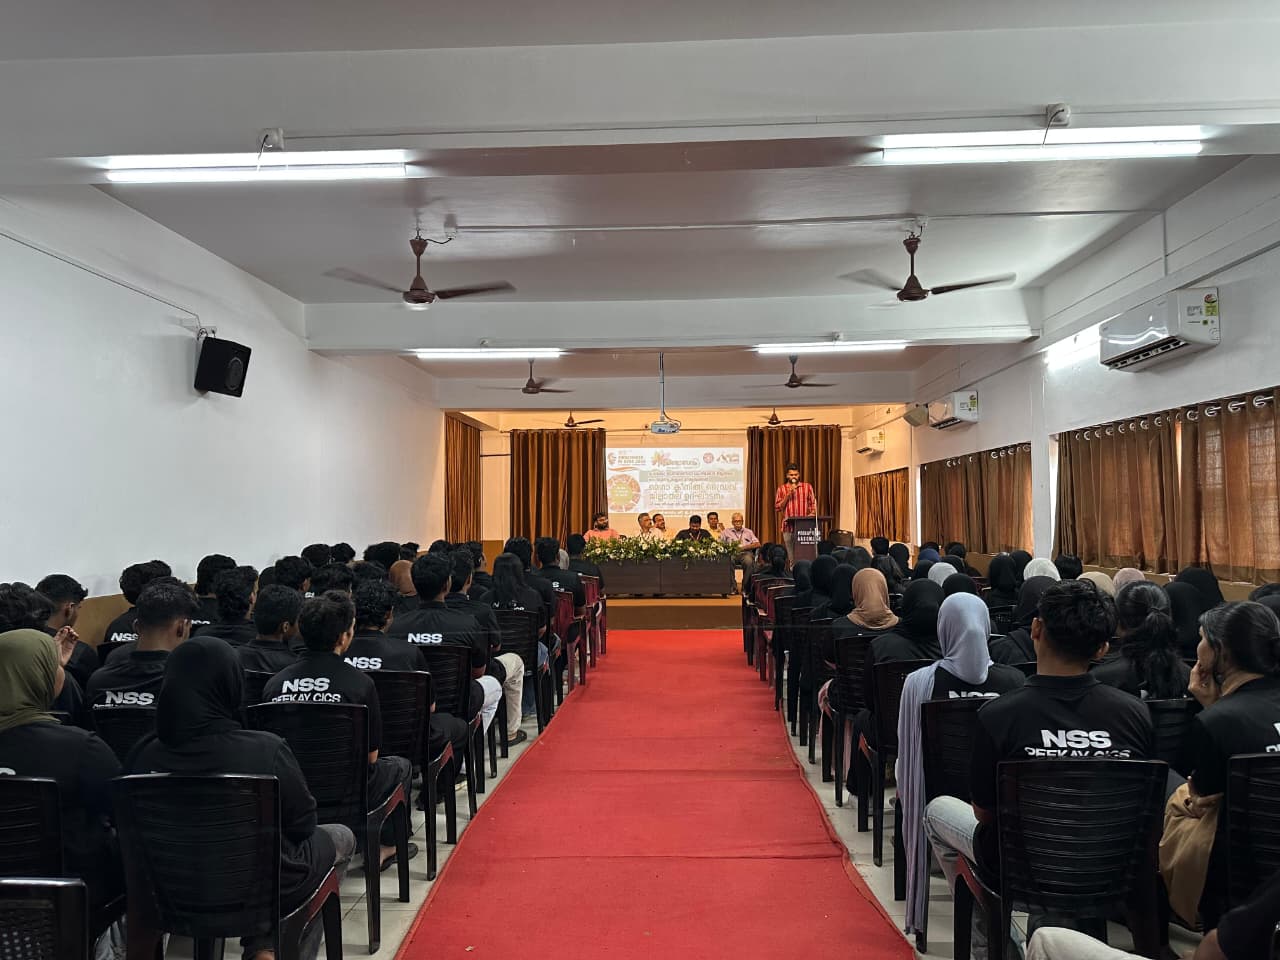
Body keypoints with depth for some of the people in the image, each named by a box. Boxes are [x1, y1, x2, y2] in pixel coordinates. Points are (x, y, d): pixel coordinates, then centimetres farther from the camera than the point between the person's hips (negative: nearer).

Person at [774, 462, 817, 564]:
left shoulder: (807, 487, 9)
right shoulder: (781, 489, 8)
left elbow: (813, 503, 9)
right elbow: (778, 507, 2)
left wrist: (812, 513, -10)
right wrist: (788, 495, -8)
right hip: (788, 526, 0)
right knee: (791, 556, 3)